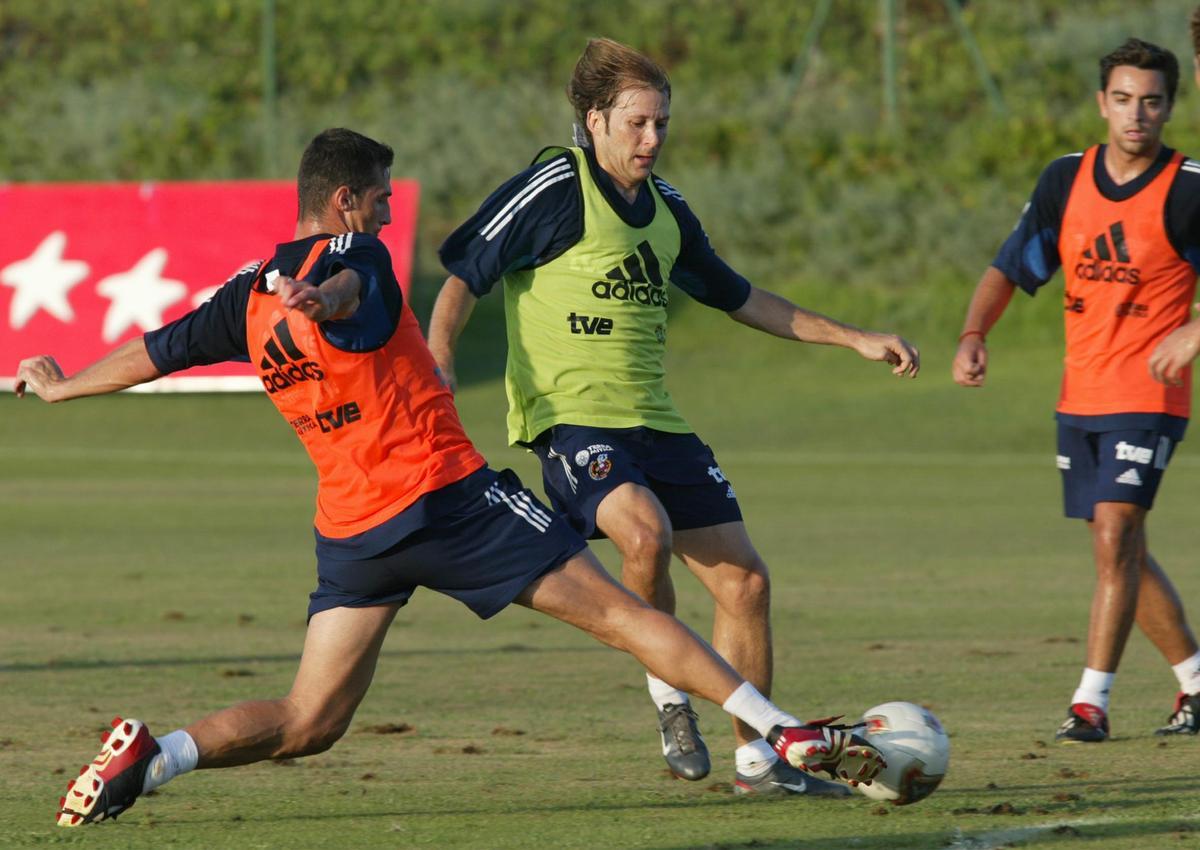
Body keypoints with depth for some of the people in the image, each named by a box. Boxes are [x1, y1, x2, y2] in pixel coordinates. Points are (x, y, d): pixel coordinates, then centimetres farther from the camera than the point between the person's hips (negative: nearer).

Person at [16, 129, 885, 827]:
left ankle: (151, 754, -11)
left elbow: (154, 352, 21)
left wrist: (59, 386, 37)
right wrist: (325, 299, -52)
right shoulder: (355, 255, -5)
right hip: (446, 493, -6)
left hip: (351, 530, 6)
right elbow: (344, 286, -28)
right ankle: (789, 735, -7)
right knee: (617, 610, -3)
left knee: (307, 723, 11)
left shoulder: (248, 297, 12)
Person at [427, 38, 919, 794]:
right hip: (570, 419, -7)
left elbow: (736, 297, 27)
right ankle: (668, 696, -10)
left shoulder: (664, 207, 14)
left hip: (655, 422, 7)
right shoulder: (555, 191, -8)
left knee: (744, 580, 2)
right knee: (645, 531, -34)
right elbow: (465, 276, -6)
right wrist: (439, 360, -23)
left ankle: (755, 757, 16)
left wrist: (853, 339, 26)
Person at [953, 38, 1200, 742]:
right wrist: (974, 334, -8)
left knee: (1115, 538, -16)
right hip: (1080, 395, 6)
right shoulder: (1066, 181, 5)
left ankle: (1091, 702, -12)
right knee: (1123, 551, 12)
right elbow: (1011, 270, 9)